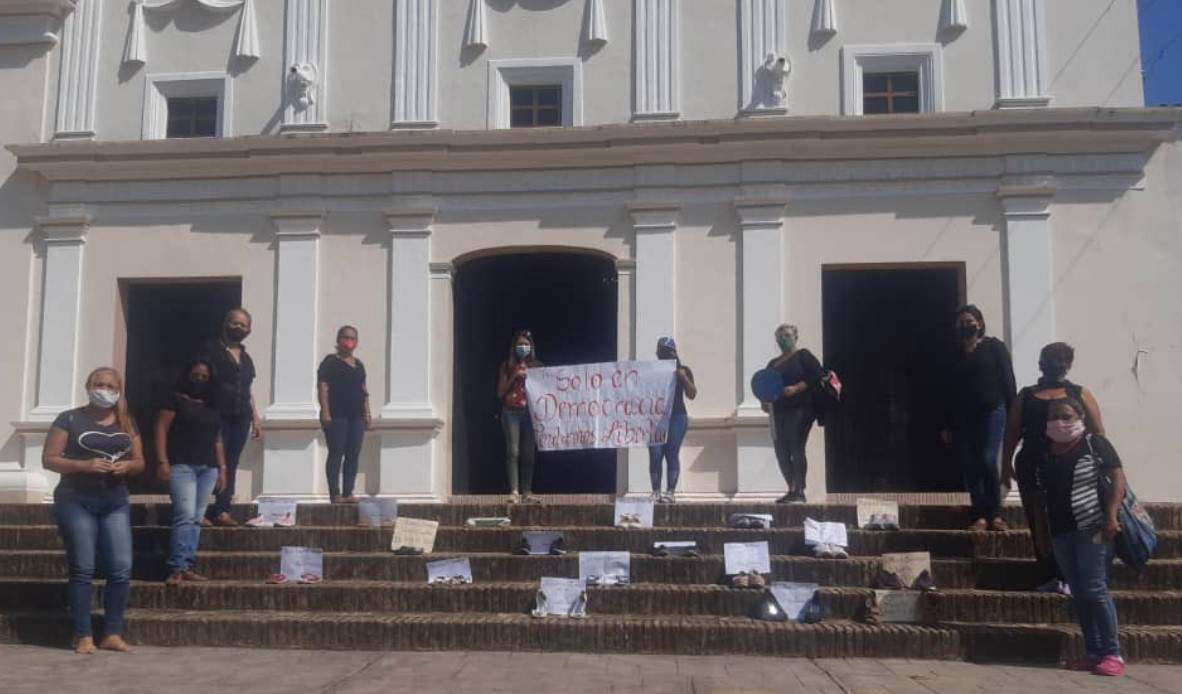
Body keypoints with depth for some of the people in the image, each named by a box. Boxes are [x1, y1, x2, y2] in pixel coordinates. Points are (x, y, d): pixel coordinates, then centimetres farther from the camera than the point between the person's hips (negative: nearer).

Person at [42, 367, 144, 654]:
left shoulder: (127, 423, 13)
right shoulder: (70, 419, 0)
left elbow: (139, 462, 16)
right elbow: (48, 459, -4)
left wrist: (128, 466, -8)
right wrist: (84, 464, -19)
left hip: (115, 503, 4)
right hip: (76, 501, -4)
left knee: (122, 569, -4)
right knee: (83, 569, -2)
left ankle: (113, 634, 6)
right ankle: (84, 636, 4)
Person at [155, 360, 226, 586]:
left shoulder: (213, 408, 20)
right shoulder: (176, 400, 5)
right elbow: (161, 429, -3)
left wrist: (222, 468, 13)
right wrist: (162, 461, -13)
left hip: (208, 469, 6)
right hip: (182, 466, -6)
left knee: (196, 519, 2)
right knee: (185, 516, -16)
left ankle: (187, 567, 3)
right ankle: (177, 568, -15)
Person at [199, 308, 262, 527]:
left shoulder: (246, 358, 19)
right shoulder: (210, 349, 2)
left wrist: (255, 418, 16)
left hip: (240, 417, 6)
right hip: (217, 414, -5)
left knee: (231, 463, 3)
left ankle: (222, 510, 5)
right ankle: (202, 511, -6)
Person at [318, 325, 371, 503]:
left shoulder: (358, 364, 18)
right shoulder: (330, 362, -1)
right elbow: (323, 387, -9)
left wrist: (367, 413, 13)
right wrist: (325, 412, -17)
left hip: (356, 416, 7)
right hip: (337, 415, -6)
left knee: (353, 455, 4)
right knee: (336, 454, -5)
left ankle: (348, 493, 7)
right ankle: (335, 494, -4)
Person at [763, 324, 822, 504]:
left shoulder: (803, 356, 2)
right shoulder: (773, 363, 21)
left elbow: (816, 377, -8)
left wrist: (796, 388, -20)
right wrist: (765, 401, 2)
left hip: (799, 410, -7)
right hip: (779, 411, 7)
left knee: (796, 449, -11)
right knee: (781, 452, 4)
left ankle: (800, 492, -8)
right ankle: (791, 490, 14)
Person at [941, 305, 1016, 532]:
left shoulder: (994, 347, 5)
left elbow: (1008, 380, 0)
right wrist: (948, 425, 12)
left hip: (992, 412, -4)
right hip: (963, 417, 4)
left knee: (988, 461, -15)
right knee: (970, 466, -1)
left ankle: (995, 515, -5)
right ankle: (980, 517, 1)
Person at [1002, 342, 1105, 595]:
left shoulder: (1080, 394, 9)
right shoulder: (1026, 396, 11)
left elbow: (1097, 433, 4)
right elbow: (1012, 432, 8)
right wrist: (1006, 463, 1)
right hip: (1032, 468, 1)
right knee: (1038, 523, 0)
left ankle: (1067, 578, 3)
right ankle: (1047, 577, 6)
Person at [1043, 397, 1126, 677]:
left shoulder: (1094, 443, -3)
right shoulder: (1045, 452, 12)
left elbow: (1118, 478, -8)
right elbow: (1040, 494, 19)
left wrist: (1111, 515, -18)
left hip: (1092, 527, -6)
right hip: (1060, 531, 6)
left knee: (1095, 589, -9)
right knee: (1078, 593, 6)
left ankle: (1113, 654, -3)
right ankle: (1093, 652, 11)